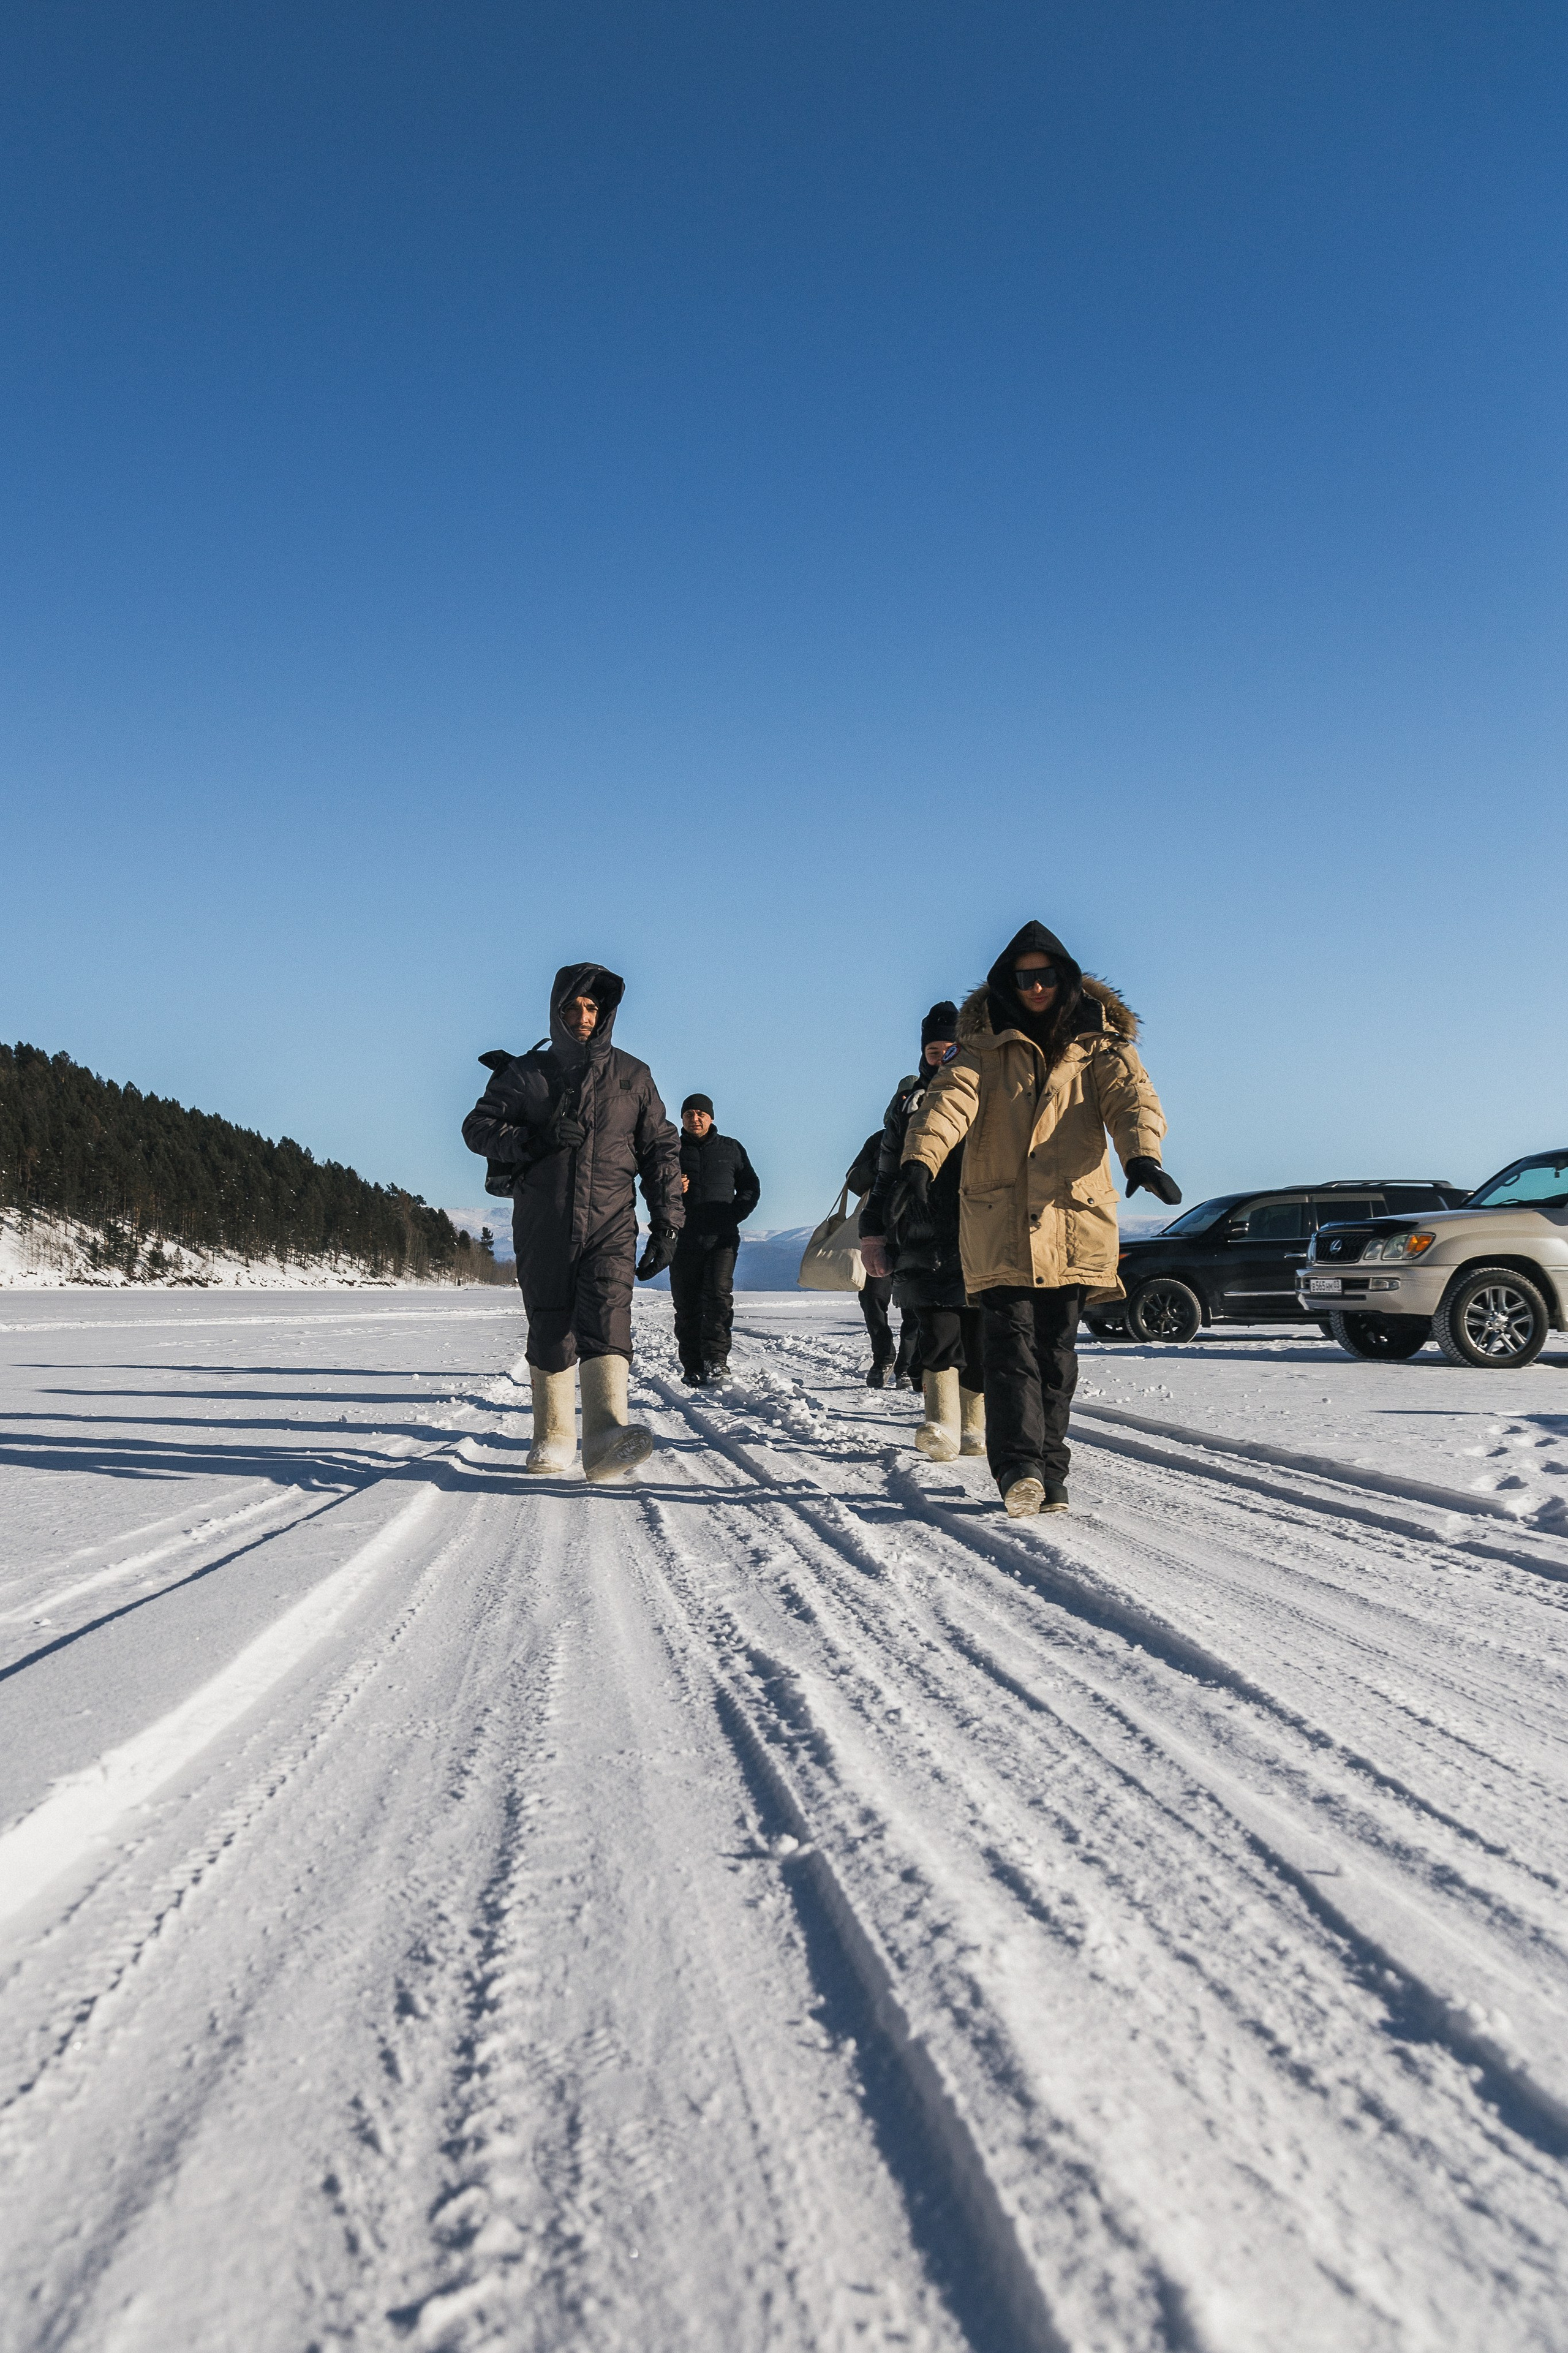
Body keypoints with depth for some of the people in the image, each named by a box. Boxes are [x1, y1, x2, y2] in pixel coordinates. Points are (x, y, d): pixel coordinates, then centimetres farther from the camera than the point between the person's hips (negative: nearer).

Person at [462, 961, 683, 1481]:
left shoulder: (633, 1076, 11)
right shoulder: (527, 1073, 9)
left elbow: (661, 1150, 14)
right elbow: (477, 1127, 5)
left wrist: (667, 1223, 7)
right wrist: (536, 1139, -13)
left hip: (611, 1224, -1)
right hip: (542, 1226, 1)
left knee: (607, 1321, -20)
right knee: (550, 1334, 5)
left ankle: (605, 1437, -33)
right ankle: (553, 1438, 19)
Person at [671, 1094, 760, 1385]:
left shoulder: (731, 1149, 12)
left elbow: (751, 1188, 15)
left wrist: (733, 1216, -2)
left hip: (721, 1240, -1)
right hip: (683, 1240, 1)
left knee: (718, 1296, -17)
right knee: (686, 1307, 1)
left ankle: (716, 1362, -16)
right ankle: (692, 1370, 5)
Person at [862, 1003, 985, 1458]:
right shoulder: (908, 1102, 15)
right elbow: (887, 1173, 18)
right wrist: (874, 1232, 12)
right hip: (924, 1243, 1)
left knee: (978, 1342, 3)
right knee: (939, 1335, -13)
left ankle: (972, 1428, 16)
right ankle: (942, 1426, -17)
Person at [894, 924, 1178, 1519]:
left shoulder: (1099, 1043, 10)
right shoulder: (986, 1045, 8)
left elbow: (1132, 1096, -9)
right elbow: (950, 1099, -11)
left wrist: (1141, 1156, -32)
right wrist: (919, 1162, -31)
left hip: (1072, 1217, 1)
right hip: (999, 1219, -1)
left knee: (1056, 1348, 6)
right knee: (1011, 1341, -11)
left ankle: (1048, 1471, 16)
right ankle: (1019, 1467, -16)